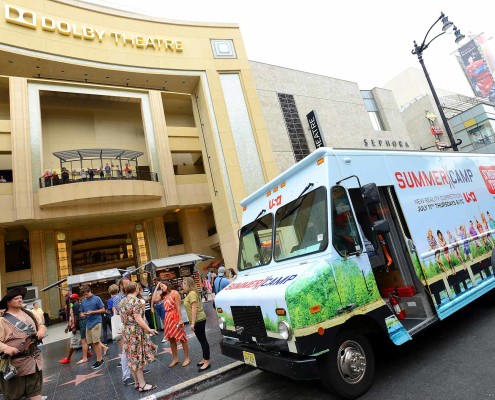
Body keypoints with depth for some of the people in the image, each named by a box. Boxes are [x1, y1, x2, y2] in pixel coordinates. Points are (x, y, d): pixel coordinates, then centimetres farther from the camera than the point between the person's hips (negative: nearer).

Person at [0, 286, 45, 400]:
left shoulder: (28, 313, 8)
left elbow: (40, 325, 17)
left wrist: (41, 330, -3)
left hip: (34, 358, 5)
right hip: (16, 362, -5)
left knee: (35, 390, 13)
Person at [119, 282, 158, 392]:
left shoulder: (122, 302, 8)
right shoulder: (136, 301, -18)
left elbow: (123, 318, 15)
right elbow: (138, 319, -23)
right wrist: (149, 330, -20)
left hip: (126, 331, 8)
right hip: (136, 332, -8)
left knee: (132, 357, 15)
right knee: (138, 357, 0)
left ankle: (137, 382, 26)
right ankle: (142, 384, 8)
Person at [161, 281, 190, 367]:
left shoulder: (175, 293, -9)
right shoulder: (164, 296, 11)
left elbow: (178, 307, -13)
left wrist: (180, 319, -17)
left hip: (175, 318, -7)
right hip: (168, 319, 7)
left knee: (182, 338, 2)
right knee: (171, 339, 13)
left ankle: (187, 358, 12)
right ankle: (175, 359, 26)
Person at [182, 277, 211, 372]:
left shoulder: (192, 294, -17)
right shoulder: (190, 294, 13)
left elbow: (194, 309, -23)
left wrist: (193, 323, -23)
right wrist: (192, 322, 21)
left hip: (199, 320, -10)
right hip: (198, 320, 10)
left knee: (203, 340, -3)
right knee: (202, 340, 17)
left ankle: (207, 362, 3)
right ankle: (205, 359, 27)